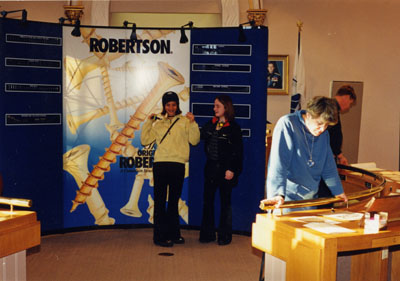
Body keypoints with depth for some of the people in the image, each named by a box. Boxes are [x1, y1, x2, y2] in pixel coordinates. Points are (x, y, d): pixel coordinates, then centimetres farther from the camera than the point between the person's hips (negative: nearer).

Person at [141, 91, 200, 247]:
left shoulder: (184, 121, 8)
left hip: (178, 165, 0)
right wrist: (148, 122, 3)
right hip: (161, 164, 0)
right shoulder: (158, 123, 15)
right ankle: (160, 236, 4)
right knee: (160, 201, 0)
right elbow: (145, 141, 10)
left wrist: (193, 123, -12)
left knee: (174, 201, 11)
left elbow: (194, 141, -1)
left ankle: (173, 234, 21)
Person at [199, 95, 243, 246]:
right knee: (207, 201, 6)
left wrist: (232, 170, -14)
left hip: (225, 169, -5)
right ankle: (207, 234, 16)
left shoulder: (233, 127, -6)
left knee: (225, 202, 5)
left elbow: (238, 151, -8)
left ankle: (225, 236, 14)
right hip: (211, 167, 5)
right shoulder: (210, 124, 10)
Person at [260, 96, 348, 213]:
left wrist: (338, 191, 24)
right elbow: (278, 162, -24)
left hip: (310, 199, 6)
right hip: (287, 197, -6)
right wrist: (278, 194, -32)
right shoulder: (287, 124, -14)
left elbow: (329, 167, 19)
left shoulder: (324, 134, 8)